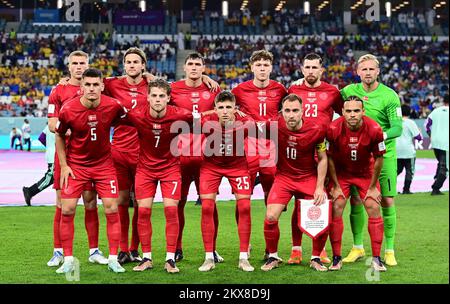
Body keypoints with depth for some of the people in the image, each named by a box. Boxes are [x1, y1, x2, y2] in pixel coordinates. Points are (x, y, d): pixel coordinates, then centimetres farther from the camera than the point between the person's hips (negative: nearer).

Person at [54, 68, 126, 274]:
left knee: (112, 209, -4)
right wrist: (63, 165, -3)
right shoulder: (68, 110, -16)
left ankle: (113, 259, 8)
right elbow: (59, 136, 1)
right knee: (67, 210, -5)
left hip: (104, 163, 1)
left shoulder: (113, 106, -14)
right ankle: (68, 260, 9)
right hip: (75, 164, 0)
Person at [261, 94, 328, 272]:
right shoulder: (274, 126, -17)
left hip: (309, 178, 0)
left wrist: (320, 187, -8)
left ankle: (315, 258, 15)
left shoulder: (316, 130, -15)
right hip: (283, 177, 0)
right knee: (271, 217, -16)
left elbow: (322, 159, -3)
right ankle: (273, 257, 9)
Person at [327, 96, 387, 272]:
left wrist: (373, 187, -7)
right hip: (341, 173, 0)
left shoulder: (374, 130, -24)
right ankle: (336, 258, 0)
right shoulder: (333, 129, -24)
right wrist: (336, 186, -8)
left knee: (374, 209, -7)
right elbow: (330, 158, -10)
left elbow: (378, 159, -10)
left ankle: (376, 259, 3)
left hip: (366, 173, 0)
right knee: (336, 209, -11)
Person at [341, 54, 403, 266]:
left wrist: (383, 135, -31)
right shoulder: (349, 91, 3)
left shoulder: (389, 95, -7)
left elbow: (398, 127, -12)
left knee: (387, 201, -2)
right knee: (355, 200, 3)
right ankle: (357, 248, 16)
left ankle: (389, 250, 8)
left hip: (384, 154, -2)